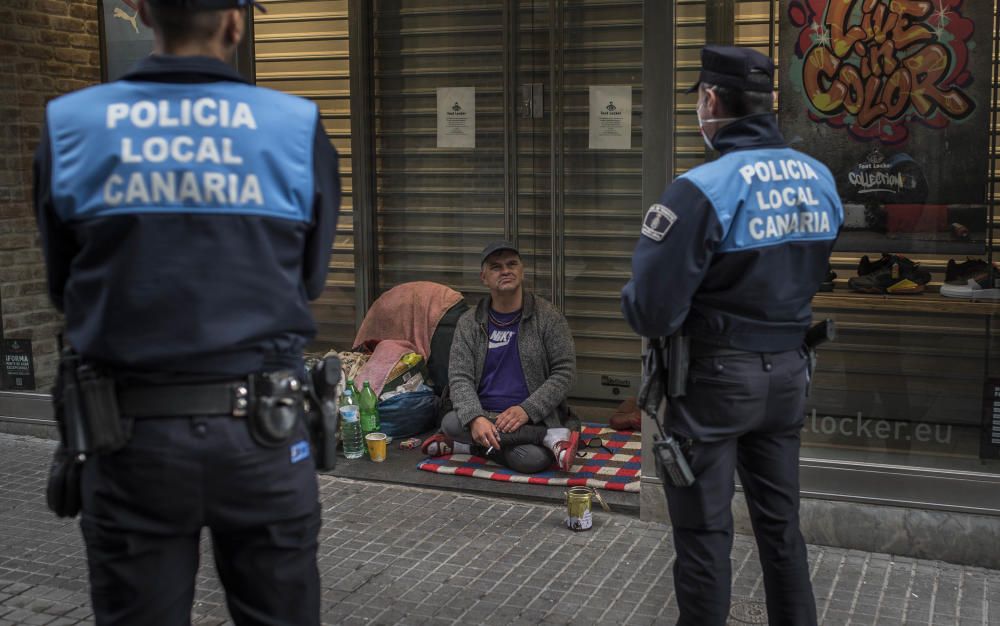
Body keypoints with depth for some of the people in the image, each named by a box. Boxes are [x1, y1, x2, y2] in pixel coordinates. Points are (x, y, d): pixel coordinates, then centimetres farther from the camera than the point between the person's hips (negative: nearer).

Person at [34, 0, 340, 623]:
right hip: (262, 433, 0)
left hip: (132, 436, 1)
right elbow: (309, 280, 4)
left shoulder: (69, 128, -3)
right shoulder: (300, 129, -6)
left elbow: (64, 287, 6)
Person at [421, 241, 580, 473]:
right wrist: (475, 418, -24)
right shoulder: (469, 323, 5)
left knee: (533, 459, -38)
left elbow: (564, 372, -3)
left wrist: (527, 410, -17)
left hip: (533, 420, -4)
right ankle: (553, 437, -24)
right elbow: (459, 377, -4)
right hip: (484, 416, 4)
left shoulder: (547, 317, 1)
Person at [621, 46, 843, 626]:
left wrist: (631, 297, -1)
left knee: (705, 531, 8)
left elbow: (653, 313, -22)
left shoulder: (703, 188, -21)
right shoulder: (821, 179, 1)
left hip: (716, 377, -6)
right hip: (789, 373, 6)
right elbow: (826, 279, 12)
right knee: (780, 523, 20)